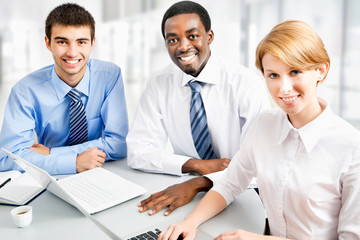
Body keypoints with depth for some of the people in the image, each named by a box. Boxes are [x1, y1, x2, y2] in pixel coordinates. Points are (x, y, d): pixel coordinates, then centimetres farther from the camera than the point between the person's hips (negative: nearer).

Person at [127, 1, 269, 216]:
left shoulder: (247, 84, -11)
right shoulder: (159, 85, -1)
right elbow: (138, 152, -5)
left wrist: (197, 183, -31)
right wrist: (197, 165, -18)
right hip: (184, 188, 3)